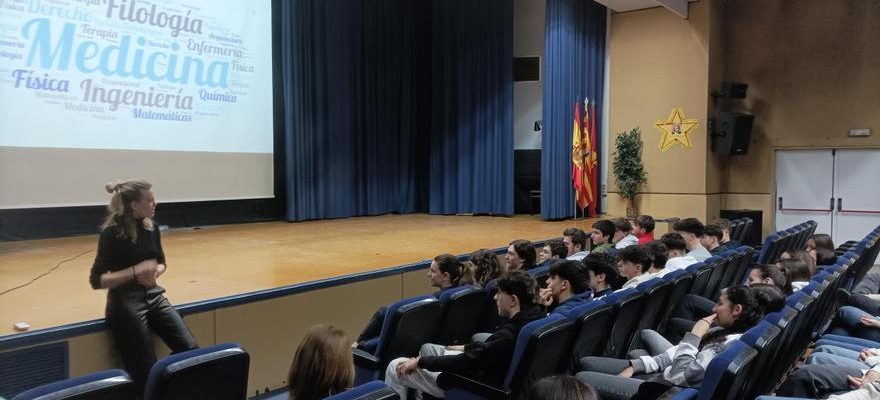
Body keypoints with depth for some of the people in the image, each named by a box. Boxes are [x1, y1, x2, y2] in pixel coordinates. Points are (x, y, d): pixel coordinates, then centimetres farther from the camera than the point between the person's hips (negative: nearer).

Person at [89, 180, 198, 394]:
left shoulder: (151, 226, 3)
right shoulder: (112, 233, -14)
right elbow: (96, 280, -14)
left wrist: (155, 272, -7)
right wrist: (135, 271, -24)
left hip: (154, 296, 6)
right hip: (126, 303, -6)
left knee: (189, 348, -9)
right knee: (148, 373, -4)